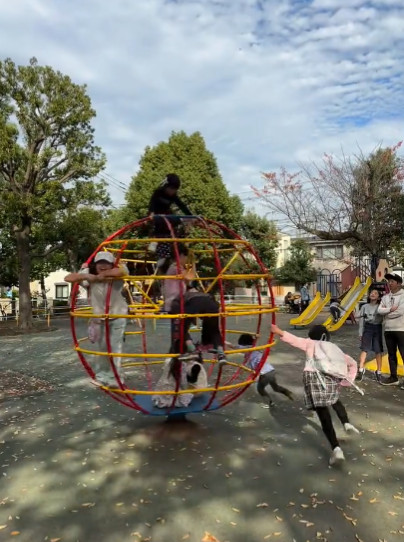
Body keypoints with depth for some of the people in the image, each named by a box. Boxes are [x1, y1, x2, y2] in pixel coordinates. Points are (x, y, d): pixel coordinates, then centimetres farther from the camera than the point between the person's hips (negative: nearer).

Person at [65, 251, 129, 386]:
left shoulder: (117, 273, -26)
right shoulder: (89, 273, -19)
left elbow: (123, 271, -50)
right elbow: (68, 278, -23)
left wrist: (102, 275, -38)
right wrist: (86, 276, -39)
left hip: (118, 315, -3)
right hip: (99, 317, 3)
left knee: (115, 347, -6)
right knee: (101, 347, 12)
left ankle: (115, 377, 8)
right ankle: (101, 375, 31)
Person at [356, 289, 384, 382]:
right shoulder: (365, 306, 5)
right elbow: (361, 320, 6)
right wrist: (361, 333, 3)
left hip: (378, 328, 0)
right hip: (367, 328, 0)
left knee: (378, 351, 5)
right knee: (364, 349, -4)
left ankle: (379, 372, 16)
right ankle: (361, 370, -2)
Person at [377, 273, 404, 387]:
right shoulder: (385, 297, 11)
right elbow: (379, 310, 0)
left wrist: (387, 313, -5)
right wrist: (390, 309, -15)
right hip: (388, 330, 7)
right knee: (391, 355, 13)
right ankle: (393, 378, 23)